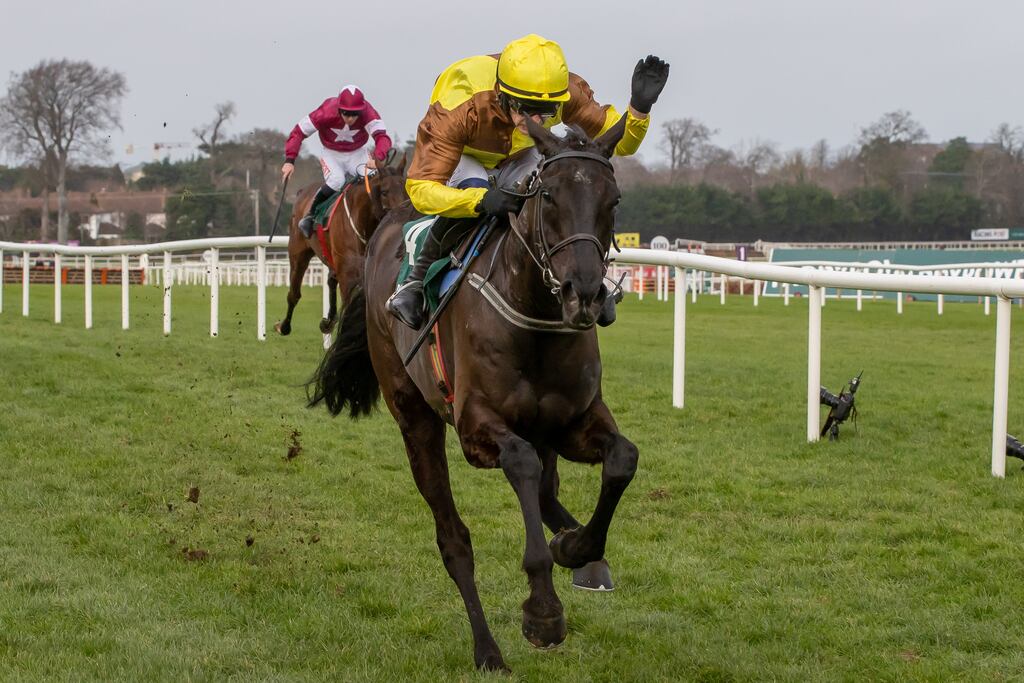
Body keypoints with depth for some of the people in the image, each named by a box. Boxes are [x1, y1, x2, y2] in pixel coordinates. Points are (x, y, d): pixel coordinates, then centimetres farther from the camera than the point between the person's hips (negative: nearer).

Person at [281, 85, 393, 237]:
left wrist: (377, 159, -59)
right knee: (337, 180, -31)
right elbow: (299, 132, -23)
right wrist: (289, 160, -33)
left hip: (357, 154, 2)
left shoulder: (368, 113, -28)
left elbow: (382, 137, -39)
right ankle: (310, 215, -13)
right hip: (332, 154, -2)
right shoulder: (326, 113, -29)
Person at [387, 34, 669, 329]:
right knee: (473, 191, -37)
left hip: (518, 159, 3)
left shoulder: (567, 92, -31)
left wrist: (639, 108, -41)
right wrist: (481, 199, -61)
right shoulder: (458, 108, -43)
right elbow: (420, 188, -44)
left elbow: (618, 142, -18)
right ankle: (418, 278, -17)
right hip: (463, 158, -3)